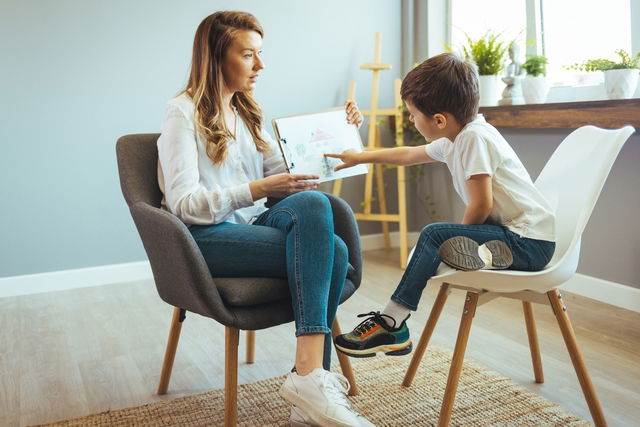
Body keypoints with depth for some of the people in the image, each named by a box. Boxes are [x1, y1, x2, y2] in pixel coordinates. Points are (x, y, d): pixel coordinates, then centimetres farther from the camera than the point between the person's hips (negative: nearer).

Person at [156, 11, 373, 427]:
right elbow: (184, 204, -13)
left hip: (251, 227, 6)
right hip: (206, 238, -6)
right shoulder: (184, 113, -2)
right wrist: (258, 189, -24)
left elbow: (287, 175, 18)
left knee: (333, 250, -25)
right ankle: (310, 377, -30)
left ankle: (312, 378, -24)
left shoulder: (244, 113, 20)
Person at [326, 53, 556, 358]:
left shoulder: (474, 137, -18)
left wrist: (461, 235, -3)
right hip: (523, 238, 10)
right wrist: (360, 157, 32)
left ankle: (391, 323, -10)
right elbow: (408, 155, 25)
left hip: (530, 243, -10)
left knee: (434, 236, -16)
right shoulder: (455, 139, 10)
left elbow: (480, 205, -22)